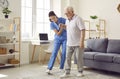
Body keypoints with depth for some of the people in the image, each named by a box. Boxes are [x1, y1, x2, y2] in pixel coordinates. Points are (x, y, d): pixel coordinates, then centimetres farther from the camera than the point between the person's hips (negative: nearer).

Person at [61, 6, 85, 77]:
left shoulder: (78, 19, -13)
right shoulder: (67, 20, 11)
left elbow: (83, 30, -19)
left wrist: (82, 42, -22)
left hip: (77, 44, -7)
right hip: (69, 43, 7)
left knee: (79, 58, 4)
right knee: (68, 58, 6)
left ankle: (80, 72, 20)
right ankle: (67, 72, 14)